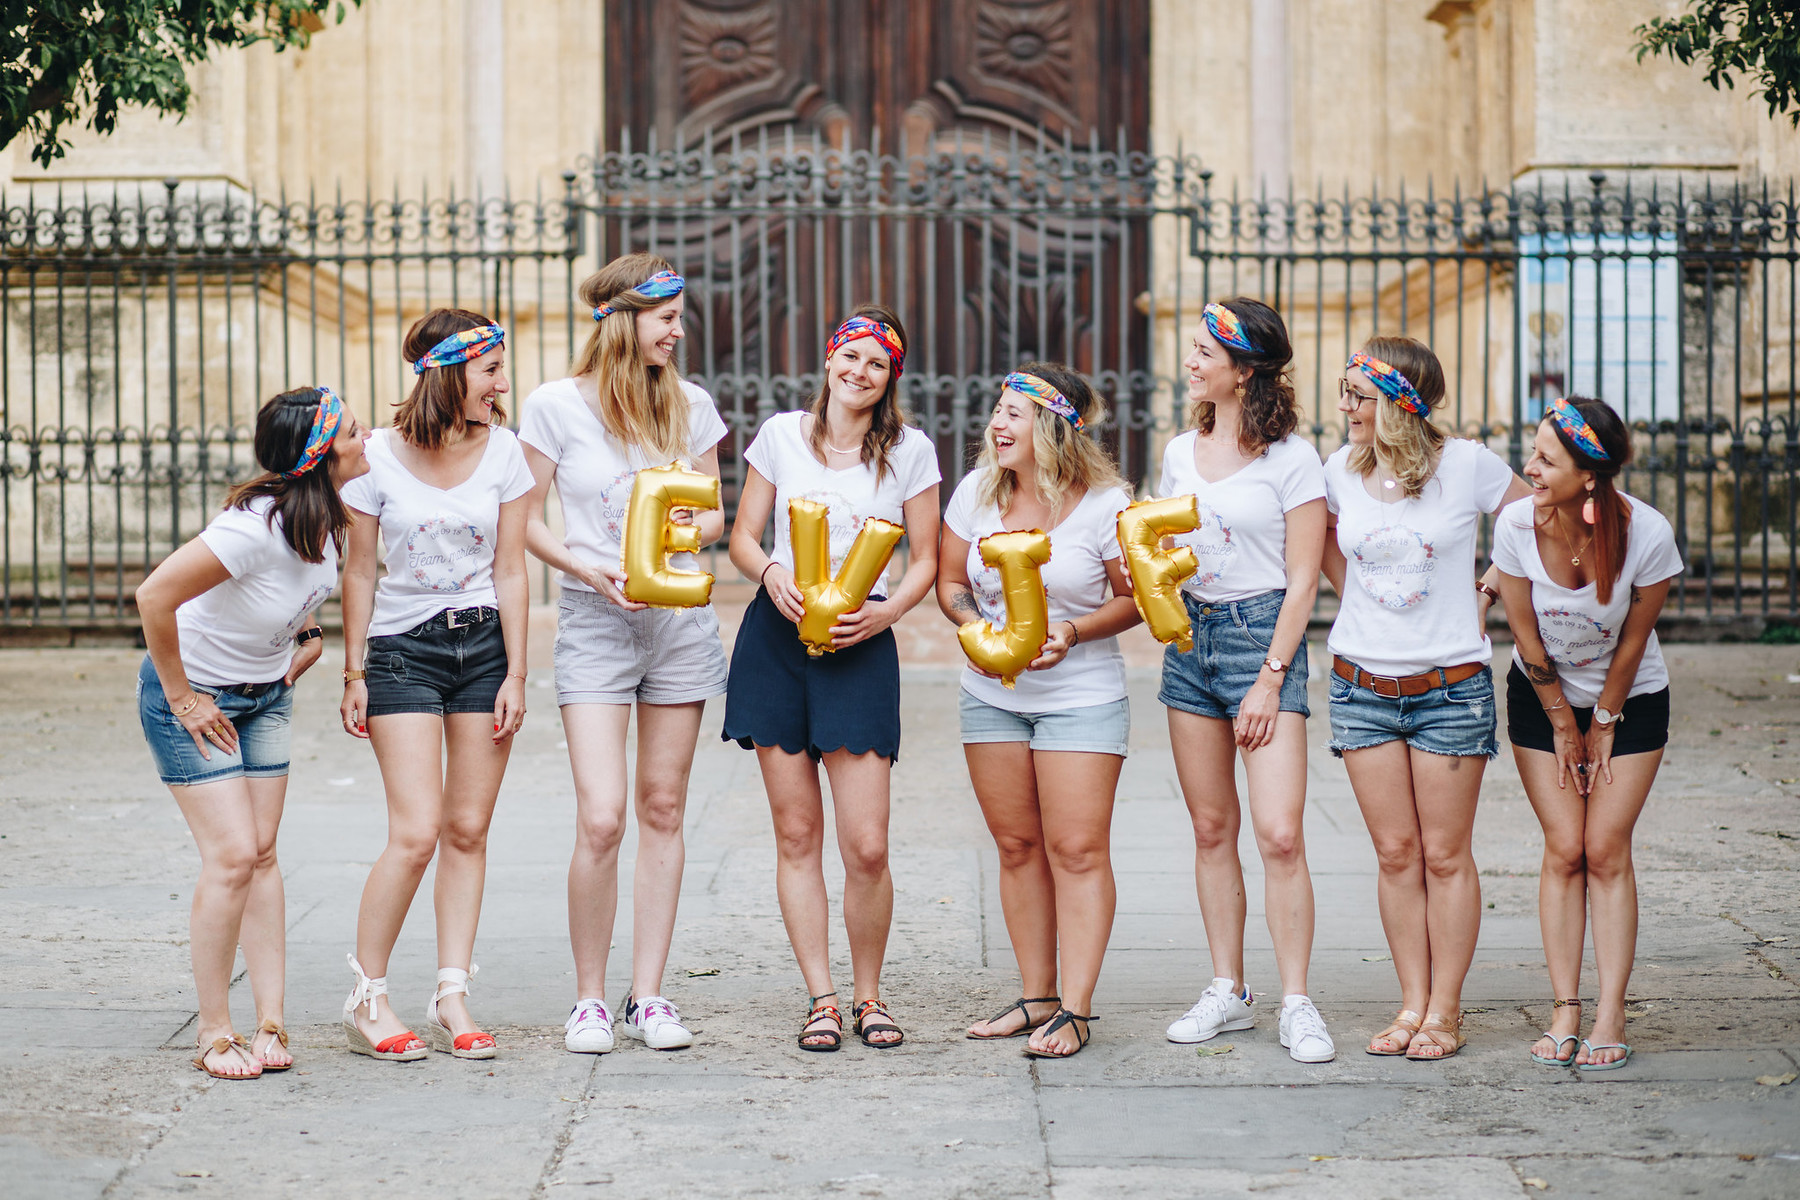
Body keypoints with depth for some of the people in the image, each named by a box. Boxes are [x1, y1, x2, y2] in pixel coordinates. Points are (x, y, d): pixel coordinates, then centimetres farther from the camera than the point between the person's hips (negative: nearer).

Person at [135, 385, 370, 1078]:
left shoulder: (327, 514, -9)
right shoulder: (257, 524, -34)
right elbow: (155, 596, -33)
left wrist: (308, 634, 4)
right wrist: (180, 697, -22)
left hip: (265, 694, 7)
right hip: (194, 695, -7)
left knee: (262, 854, 4)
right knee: (233, 856, -11)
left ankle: (270, 1023, 6)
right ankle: (214, 1033, 0)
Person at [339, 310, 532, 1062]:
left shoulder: (503, 450, 0)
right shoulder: (379, 455, -7)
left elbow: (510, 570, 2)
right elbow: (359, 571, 0)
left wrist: (516, 674, -1)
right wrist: (354, 673, -1)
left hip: (485, 643, 3)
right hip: (403, 647, -3)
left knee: (468, 830, 3)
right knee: (417, 832, -11)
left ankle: (452, 998, 9)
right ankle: (366, 996, 2)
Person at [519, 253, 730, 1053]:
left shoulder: (689, 405, 7)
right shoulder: (557, 405, -3)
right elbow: (526, 520, 2)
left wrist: (686, 533, -8)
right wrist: (584, 567, -14)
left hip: (681, 618, 4)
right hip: (595, 621, -4)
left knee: (663, 810, 6)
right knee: (601, 819, -12)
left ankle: (648, 995, 13)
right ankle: (589, 998, 4)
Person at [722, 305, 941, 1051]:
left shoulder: (910, 451, 4)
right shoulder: (781, 435, 7)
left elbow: (925, 561, 8)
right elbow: (742, 537, 10)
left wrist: (886, 611, -10)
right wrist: (770, 574, -11)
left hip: (860, 645, -1)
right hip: (776, 635, 1)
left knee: (867, 847, -8)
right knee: (796, 833, 3)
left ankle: (868, 995, 12)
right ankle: (821, 998, 12)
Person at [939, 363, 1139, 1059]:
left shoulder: (1105, 505, -11)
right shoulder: (977, 491, 1)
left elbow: (1135, 598, -3)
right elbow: (949, 580, 10)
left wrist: (1073, 632, -18)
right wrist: (974, 625, -10)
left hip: (1081, 695, -4)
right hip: (990, 695, 5)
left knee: (1077, 850, -7)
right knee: (1017, 846, 8)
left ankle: (1075, 1010, -4)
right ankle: (1037, 997, 17)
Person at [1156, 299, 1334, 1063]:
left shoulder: (1290, 458, -6)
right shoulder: (1180, 453, 12)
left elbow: (1303, 580, -7)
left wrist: (1270, 678, -12)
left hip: (1262, 633, -6)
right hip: (1191, 631, 6)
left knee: (1279, 833, -12)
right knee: (1212, 829, 8)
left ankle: (1296, 1005, -5)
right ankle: (1228, 992, 16)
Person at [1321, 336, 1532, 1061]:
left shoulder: (1466, 465, -8)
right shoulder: (1342, 470, 2)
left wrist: (1487, 593, 2)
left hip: (1451, 685, -3)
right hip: (1362, 684, 3)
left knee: (1445, 855, 2)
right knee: (1396, 853, 6)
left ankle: (1445, 1010, 10)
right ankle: (1412, 1004, 14)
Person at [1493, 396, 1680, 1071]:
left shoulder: (1647, 534, -28)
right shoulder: (1516, 525, -23)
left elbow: (1633, 641, -13)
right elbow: (1527, 636, -11)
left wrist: (1604, 724, -4)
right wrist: (1564, 727, -3)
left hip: (1631, 700, -1)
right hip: (1542, 698, 1)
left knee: (1605, 850, -7)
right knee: (1564, 850, -3)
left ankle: (1611, 1018, -3)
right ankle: (1564, 1013, 2)